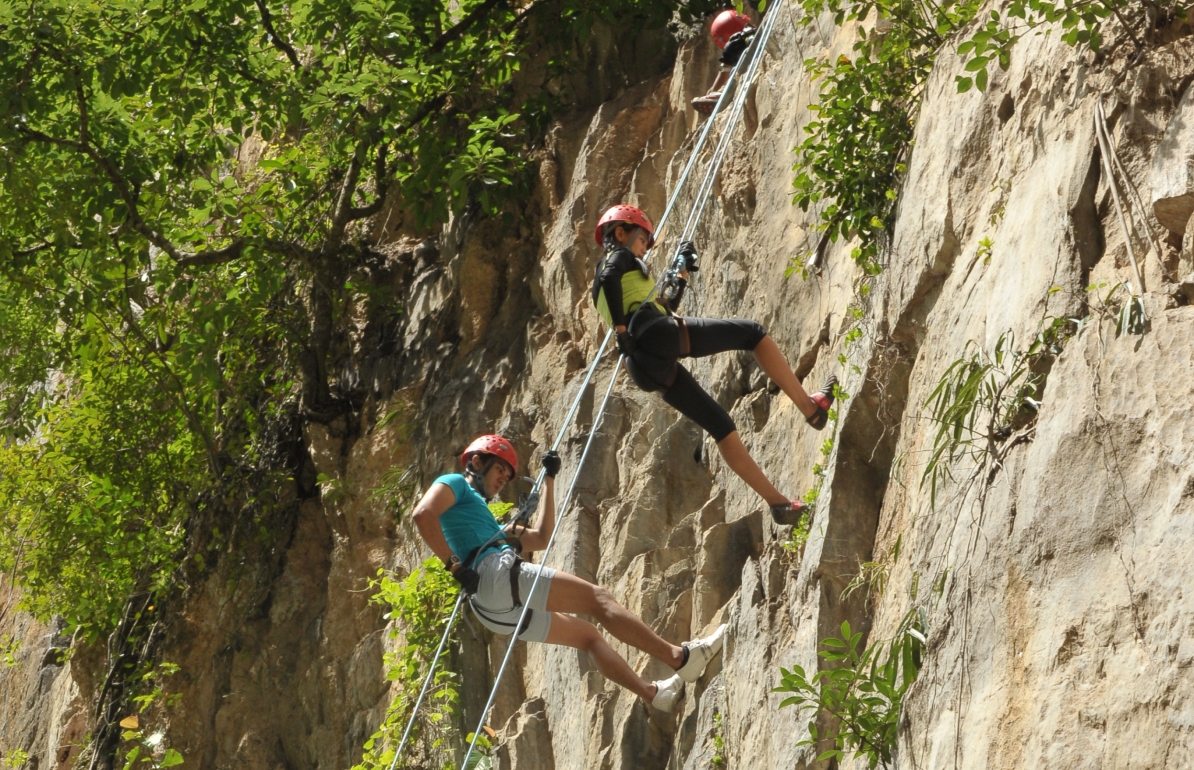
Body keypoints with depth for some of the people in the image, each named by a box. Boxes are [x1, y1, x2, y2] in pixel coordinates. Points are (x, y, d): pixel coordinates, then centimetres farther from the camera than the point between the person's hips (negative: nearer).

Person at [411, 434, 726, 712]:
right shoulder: (454, 484, 8)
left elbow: (541, 538, 35)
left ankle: (654, 692, 10)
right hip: (497, 574, -10)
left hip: (491, 608, 10)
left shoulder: (482, 516, 36)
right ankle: (678, 656, -11)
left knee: (585, 634, 14)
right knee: (596, 599, -8)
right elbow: (423, 514, -14)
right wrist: (453, 564, -17)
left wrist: (549, 480, 38)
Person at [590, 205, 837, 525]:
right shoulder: (618, 256, 11)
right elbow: (610, 278, -16)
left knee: (721, 426, 11)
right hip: (656, 334, -8)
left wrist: (682, 273, 44)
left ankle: (777, 500, 7)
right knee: (753, 333, 3)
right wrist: (622, 329, -17)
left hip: (646, 370, 9)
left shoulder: (599, 284, 35)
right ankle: (809, 406, -5)